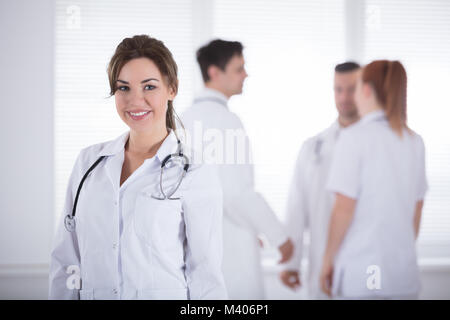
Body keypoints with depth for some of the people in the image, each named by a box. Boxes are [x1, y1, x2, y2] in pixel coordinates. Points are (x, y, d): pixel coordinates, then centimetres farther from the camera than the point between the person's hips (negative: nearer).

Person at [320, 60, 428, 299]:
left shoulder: (355, 136, -10)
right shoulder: (415, 141, 7)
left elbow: (344, 208, -12)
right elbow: (416, 212, 13)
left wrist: (328, 260, -2)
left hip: (360, 273, -5)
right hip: (405, 272, 5)